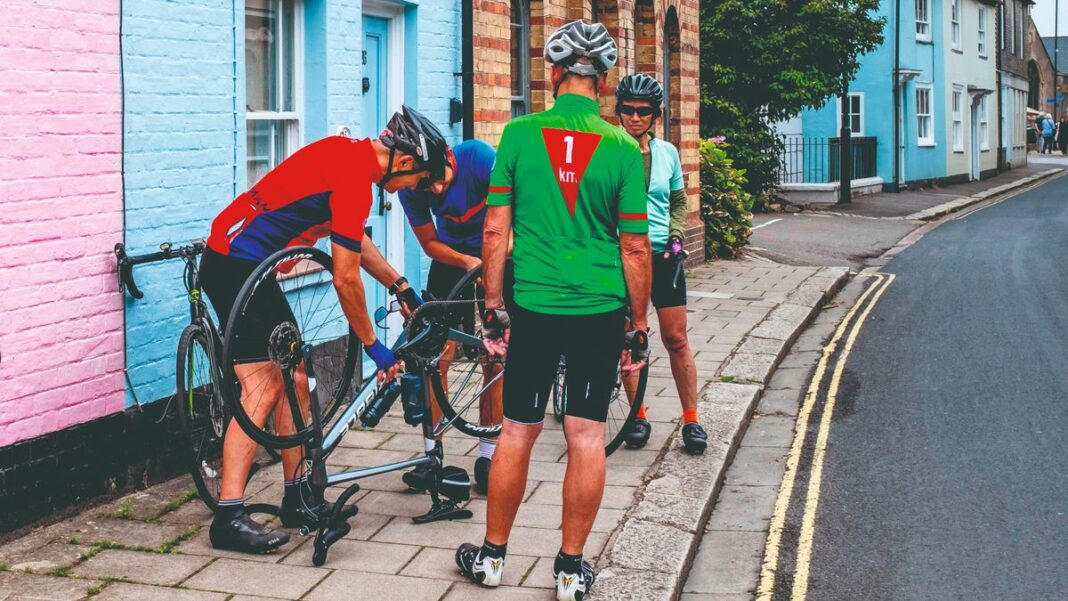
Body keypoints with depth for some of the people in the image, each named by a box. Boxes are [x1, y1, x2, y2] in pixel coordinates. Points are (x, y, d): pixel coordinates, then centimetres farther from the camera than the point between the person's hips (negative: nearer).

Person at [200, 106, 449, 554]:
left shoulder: (350, 153, 10)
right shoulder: (354, 178, -19)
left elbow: (355, 239, 25)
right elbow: (345, 279, -16)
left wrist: (402, 288, 28)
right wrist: (373, 346, -6)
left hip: (246, 264, 10)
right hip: (235, 264, -10)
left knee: (293, 382, 11)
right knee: (264, 387, -14)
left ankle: (298, 499, 19)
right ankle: (229, 517, -14)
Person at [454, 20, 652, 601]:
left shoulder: (519, 134, -3)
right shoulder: (622, 148, -4)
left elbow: (495, 231, -2)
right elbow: (635, 247, -2)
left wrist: (493, 307, 7)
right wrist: (638, 324, 7)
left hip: (533, 307, 1)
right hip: (600, 311, 0)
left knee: (518, 432, 11)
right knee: (587, 435, 7)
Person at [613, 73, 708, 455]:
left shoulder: (667, 152, 6)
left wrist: (676, 237, 1)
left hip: (663, 255, 2)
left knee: (676, 340, 1)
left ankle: (691, 420, 9)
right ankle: (639, 418, 16)